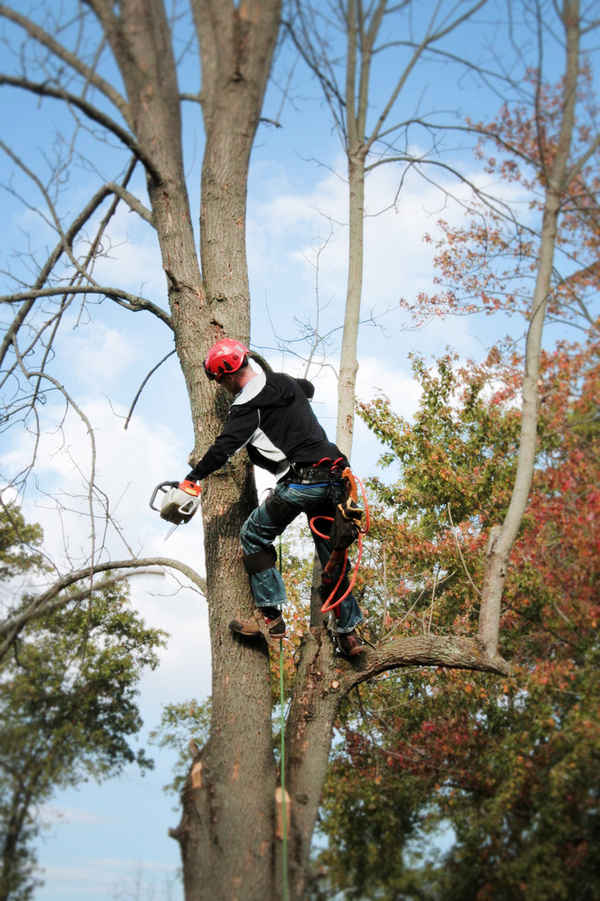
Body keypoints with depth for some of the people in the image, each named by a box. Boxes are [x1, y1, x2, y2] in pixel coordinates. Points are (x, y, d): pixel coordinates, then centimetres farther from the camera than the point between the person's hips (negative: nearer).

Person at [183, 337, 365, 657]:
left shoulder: (248, 403, -7)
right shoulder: (287, 382, 18)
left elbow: (224, 448, -12)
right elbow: (308, 388, 42)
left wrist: (192, 479, -3)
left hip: (300, 483, -8)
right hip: (333, 479, 8)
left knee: (253, 537, 9)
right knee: (332, 555, 16)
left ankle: (272, 618, 6)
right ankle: (349, 634, 18)